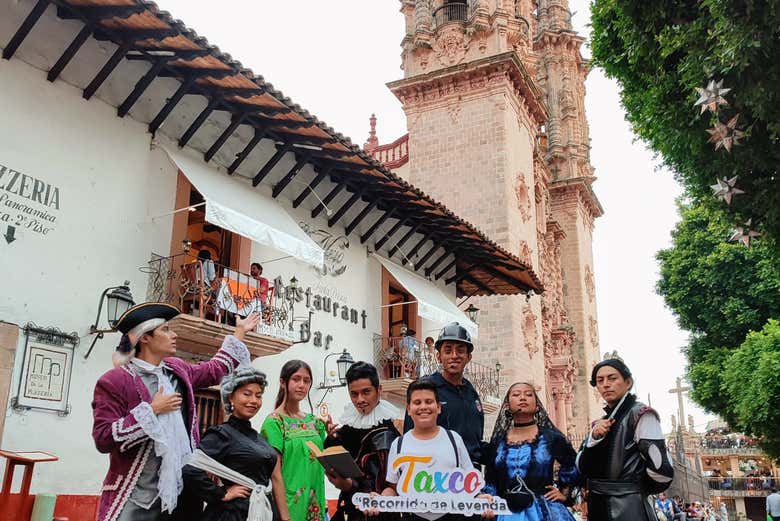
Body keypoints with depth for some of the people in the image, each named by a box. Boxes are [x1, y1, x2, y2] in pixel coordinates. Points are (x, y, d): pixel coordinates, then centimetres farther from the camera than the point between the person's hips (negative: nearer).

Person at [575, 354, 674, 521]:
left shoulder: (640, 414, -10)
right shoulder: (601, 423, 11)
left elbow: (662, 472, -19)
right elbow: (582, 468, 5)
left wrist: (635, 488, -1)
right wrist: (594, 438, -11)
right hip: (599, 507, 7)